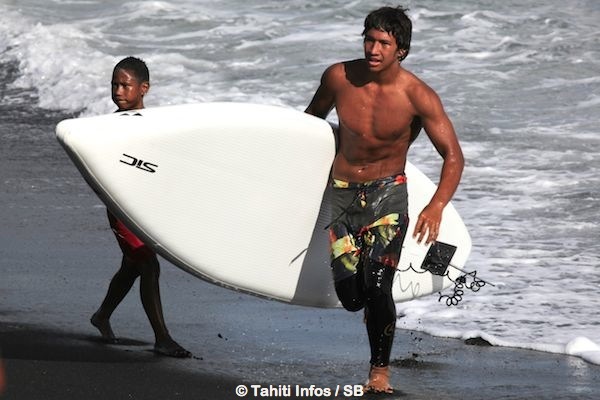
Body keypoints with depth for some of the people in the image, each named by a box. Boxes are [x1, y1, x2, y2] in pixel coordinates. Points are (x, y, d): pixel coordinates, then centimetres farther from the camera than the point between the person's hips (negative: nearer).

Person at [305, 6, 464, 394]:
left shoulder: (418, 96, -15)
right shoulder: (339, 77, -6)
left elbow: (453, 156, -14)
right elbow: (312, 118, 15)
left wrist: (436, 207, -28)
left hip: (387, 192, -3)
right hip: (342, 192, 3)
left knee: (377, 285, -20)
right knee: (351, 298, -4)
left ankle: (380, 371, -1)